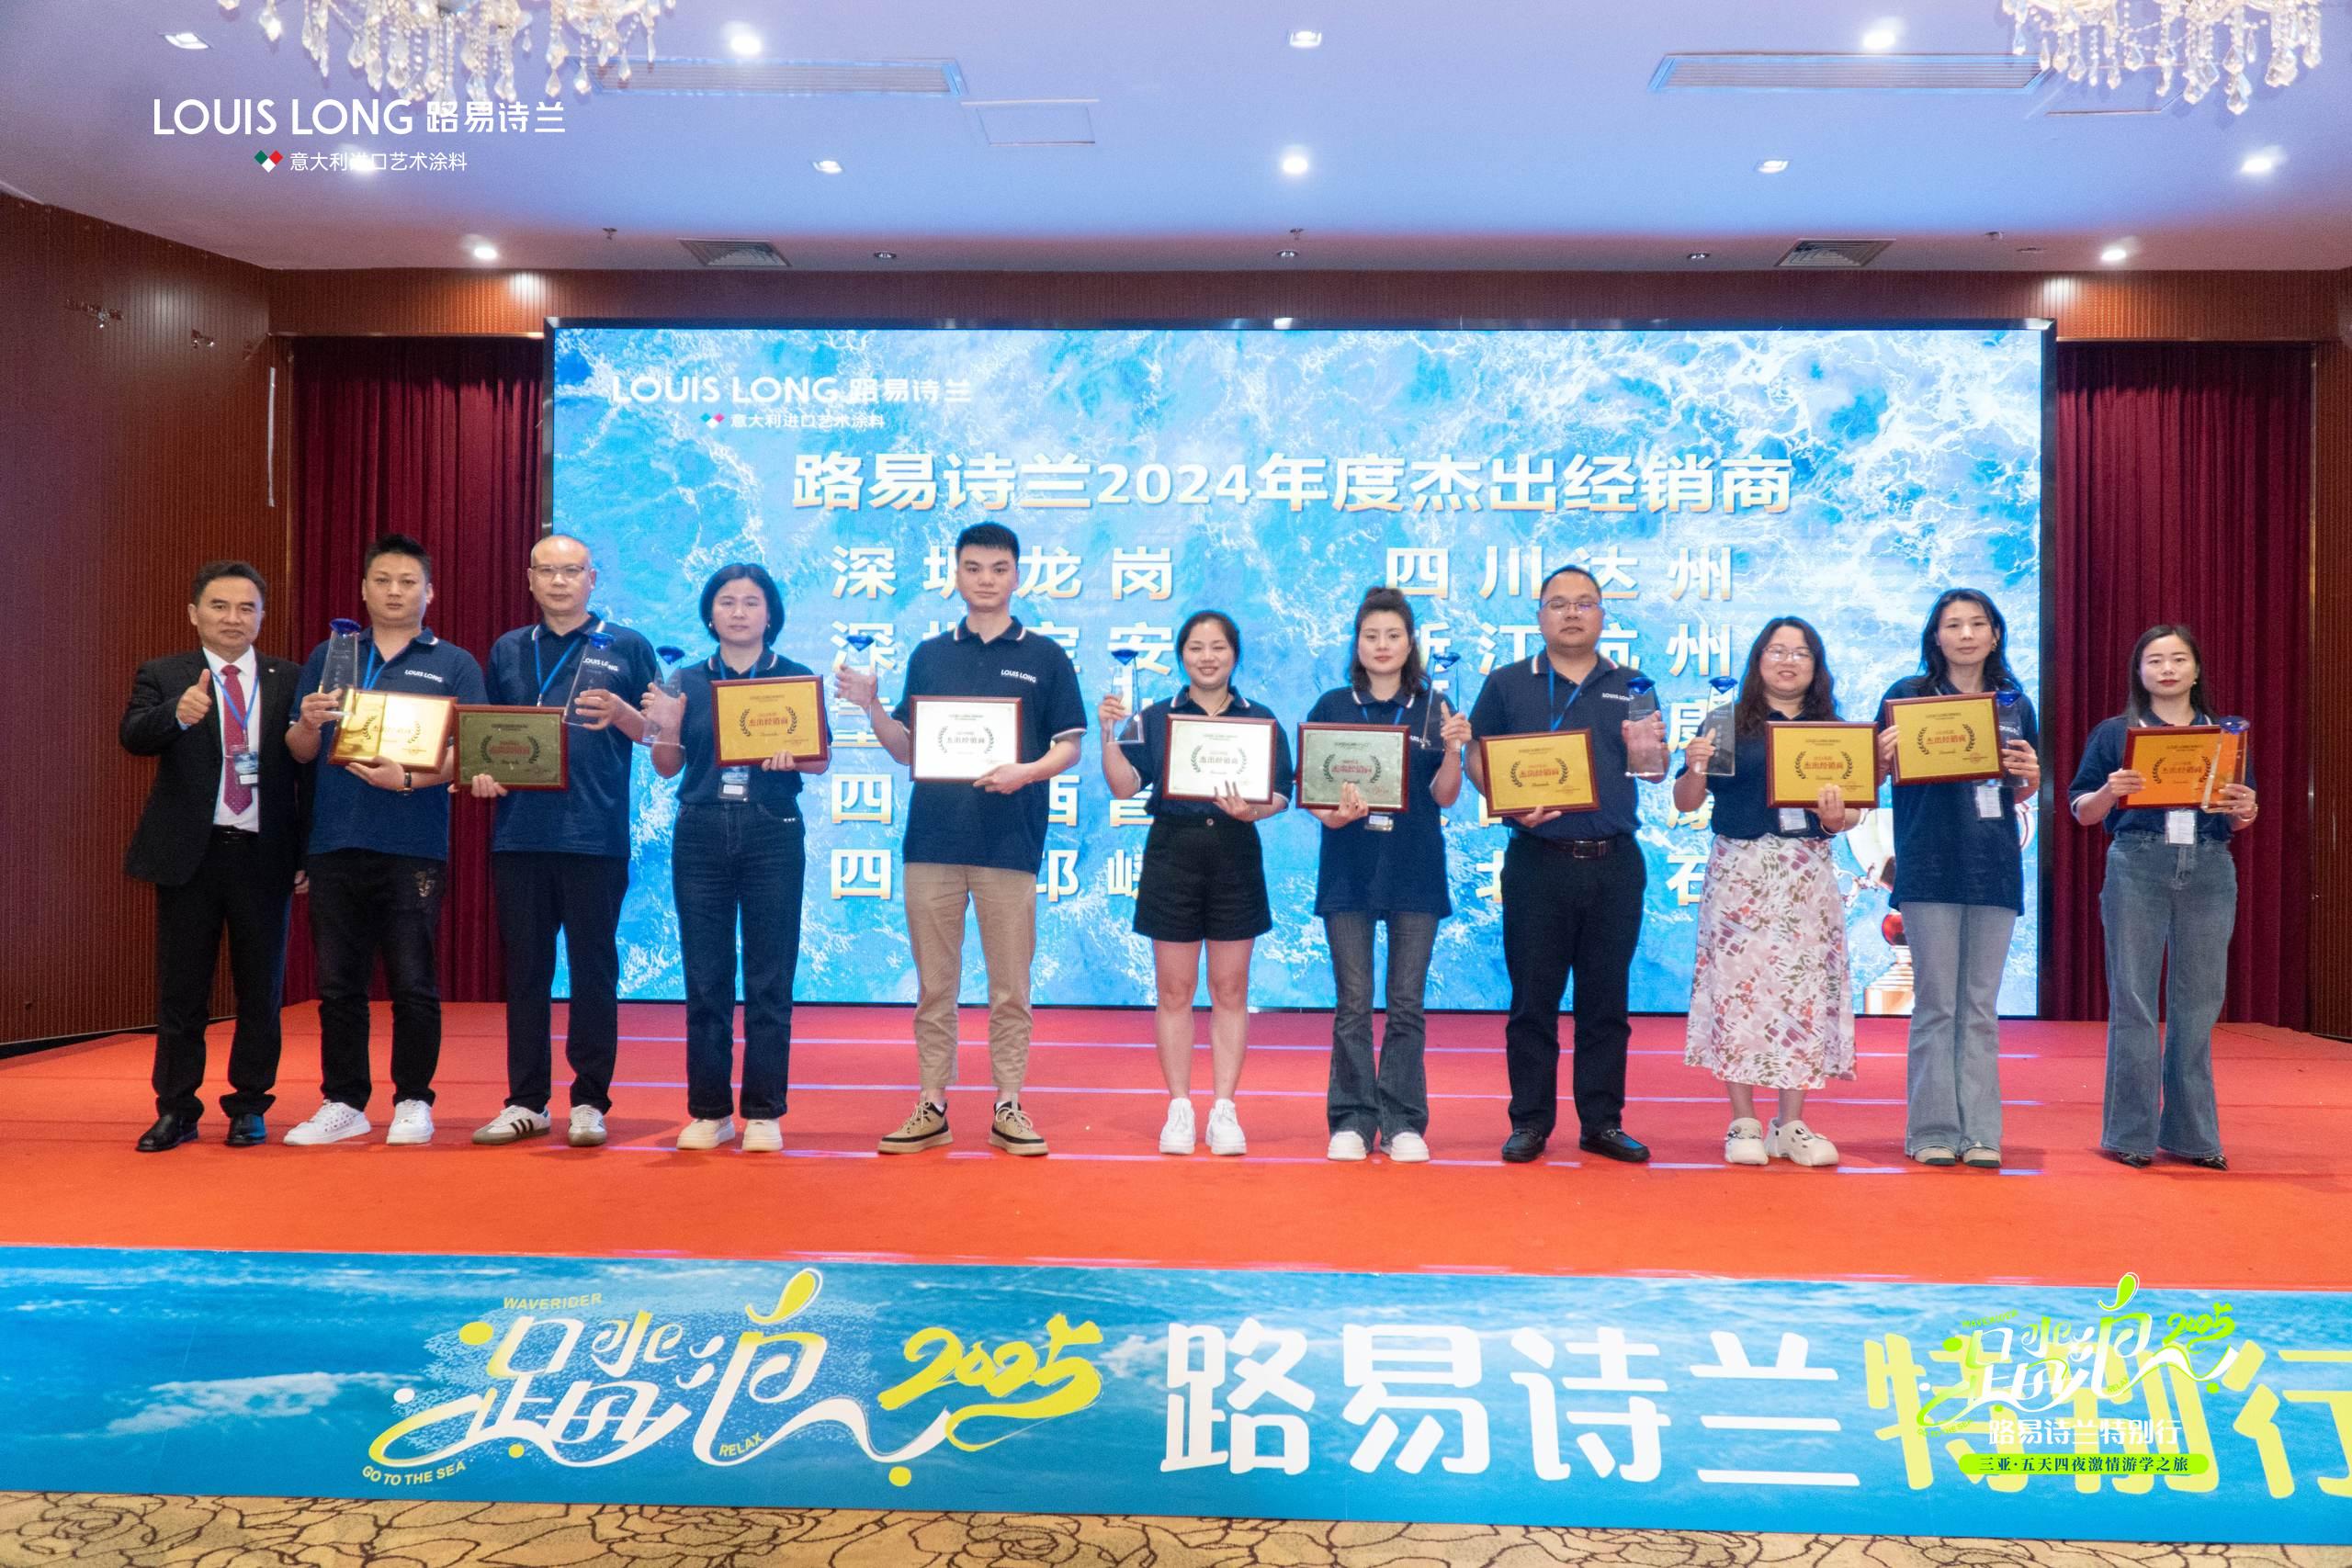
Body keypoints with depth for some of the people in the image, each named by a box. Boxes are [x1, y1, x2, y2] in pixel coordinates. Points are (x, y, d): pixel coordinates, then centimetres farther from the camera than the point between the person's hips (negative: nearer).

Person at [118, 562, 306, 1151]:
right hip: (189, 854, 0)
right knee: (181, 991, 7)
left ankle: (249, 1105, 19)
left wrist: (307, 853, -1)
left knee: (261, 990, 7)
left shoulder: (290, 681, 6)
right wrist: (178, 714, -36)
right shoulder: (161, 676, 4)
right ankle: (176, 1109, 18)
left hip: (264, 856, 1)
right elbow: (133, 737, -14)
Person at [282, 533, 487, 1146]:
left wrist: (408, 778, -19)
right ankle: (343, 1103, 17)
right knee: (338, 983, 7)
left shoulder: (454, 665, 7)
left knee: (413, 983, 0)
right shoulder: (328, 658, 15)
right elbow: (300, 751, 12)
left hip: (413, 845, -3)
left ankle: (413, 1102, 11)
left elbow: (464, 751, -3)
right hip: (335, 842, 3)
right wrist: (308, 723, -11)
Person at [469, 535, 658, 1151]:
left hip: (596, 837, -3)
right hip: (520, 834, 3)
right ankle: (525, 1101, 16)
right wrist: (482, 770, -1)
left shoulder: (626, 648, 5)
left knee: (593, 968, 2)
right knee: (525, 969, 8)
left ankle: (590, 1101, 10)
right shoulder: (508, 651, 15)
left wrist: (620, 713, -16)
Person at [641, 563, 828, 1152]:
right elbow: (667, 767, 7)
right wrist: (663, 728, -12)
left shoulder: (796, 678, 5)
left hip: (772, 837, -2)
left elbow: (822, 759, 1)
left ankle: (763, 1113, 9)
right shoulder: (688, 681, 9)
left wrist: (792, 759, -19)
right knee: (705, 980, 5)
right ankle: (709, 1110, 14)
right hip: (700, 837, 2)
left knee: (768, 982, 1)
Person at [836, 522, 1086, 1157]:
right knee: (934, 984, 7)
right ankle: (932, 1106, 15)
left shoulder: (1045, 657, 5)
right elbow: (908, 749, 14)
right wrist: (871, 706, -3)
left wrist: (1025, 772, -15)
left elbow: (1069, 747, 3)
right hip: (933, 838, 2)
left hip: (1010, 842, -2)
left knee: (1010, 987, 3)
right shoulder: (929, 656, 12)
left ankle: (1008, 1108, 13)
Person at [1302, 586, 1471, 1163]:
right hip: (1348, 871, 0)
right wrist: (1329, 814, -17)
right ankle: (1352, 1121, 11)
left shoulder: (1432, 708, 5)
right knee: (1352, 1004, 3)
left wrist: (1453, 749, -18)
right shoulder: (1331, 707, 4)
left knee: (1407, 1003, 4)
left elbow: (1444, 797, -1)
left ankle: (1403, 1123, 12)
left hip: (1415, 872, 0)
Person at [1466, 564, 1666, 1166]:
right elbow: (1478, 759, 4)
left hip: (1615, 864, 2)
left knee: (1606, 998, 7)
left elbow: (1657, 774, 10)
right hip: (1537, 862, -2)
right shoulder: (1507, 684, 7)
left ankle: (1603, 1122, 16)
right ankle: (1530, 1122, 11)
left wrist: (1648, 750, -13)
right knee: (1533, 998, 2)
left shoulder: (1631, 686, 12)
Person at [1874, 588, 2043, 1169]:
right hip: (1929, 866, -3)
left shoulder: (2015, 701, 11)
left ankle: (1979, 1132, 12)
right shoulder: (1908, 695, 1)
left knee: (1981, 1006, 7)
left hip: (1995, 866, 3)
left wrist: (2031, 775, -5)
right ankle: (1933, 1131, 6)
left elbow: (2019, 793, 16)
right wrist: (1884, 754, -21)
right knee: (1936, 1003, -1)